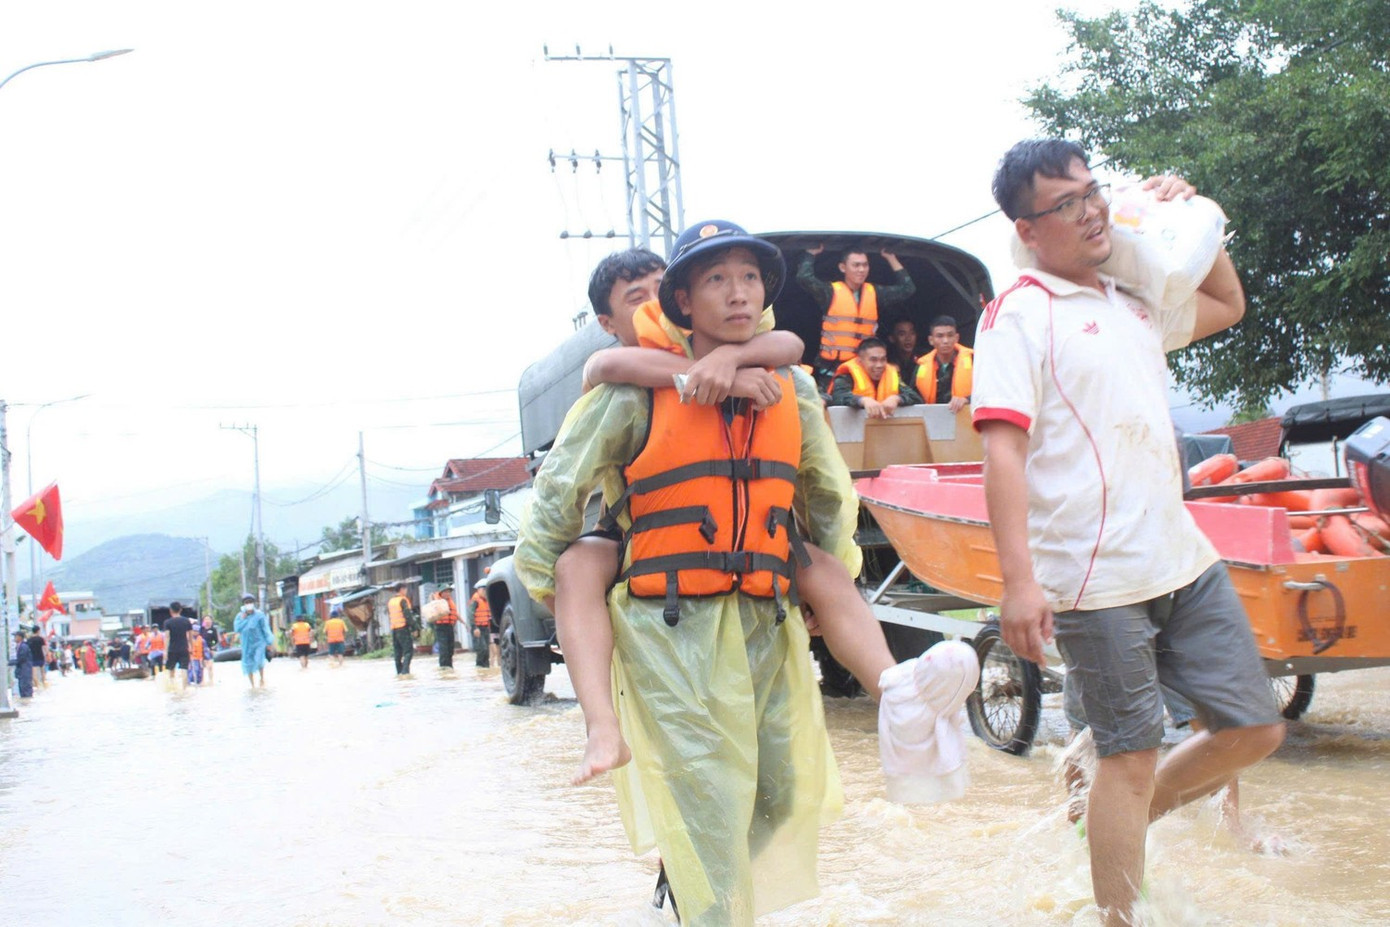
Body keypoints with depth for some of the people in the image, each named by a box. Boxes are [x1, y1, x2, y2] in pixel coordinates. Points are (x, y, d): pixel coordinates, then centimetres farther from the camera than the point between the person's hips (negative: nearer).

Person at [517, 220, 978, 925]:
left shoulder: (791, 389, 9)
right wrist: (549, 587, 9)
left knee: (788, 795, 11)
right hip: (672, 628, -5)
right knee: (712, 808, -6)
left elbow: (829, 493, 24)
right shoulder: (639, 392, -5)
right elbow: (558, 491, 3)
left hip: (769, 626, 5)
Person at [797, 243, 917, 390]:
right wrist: (810, 254, -1)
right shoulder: (831, 292, -1)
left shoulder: (875, 294, 12)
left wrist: (892, 259, 14)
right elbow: (804, 278, -15)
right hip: (832, 365, -4)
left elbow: (907, 288, 14)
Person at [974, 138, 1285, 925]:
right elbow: (1002, 450, -16)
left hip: (1185, 560, 7)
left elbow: (1228, 305, 35)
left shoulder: (1135, 303, 16)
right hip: (1097, 579, -7)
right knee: (1133, 755, 1)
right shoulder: (1019, 316, -7)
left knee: (1254, 729, 11)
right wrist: (1018, 581, -24)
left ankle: (1120, 821, 30)